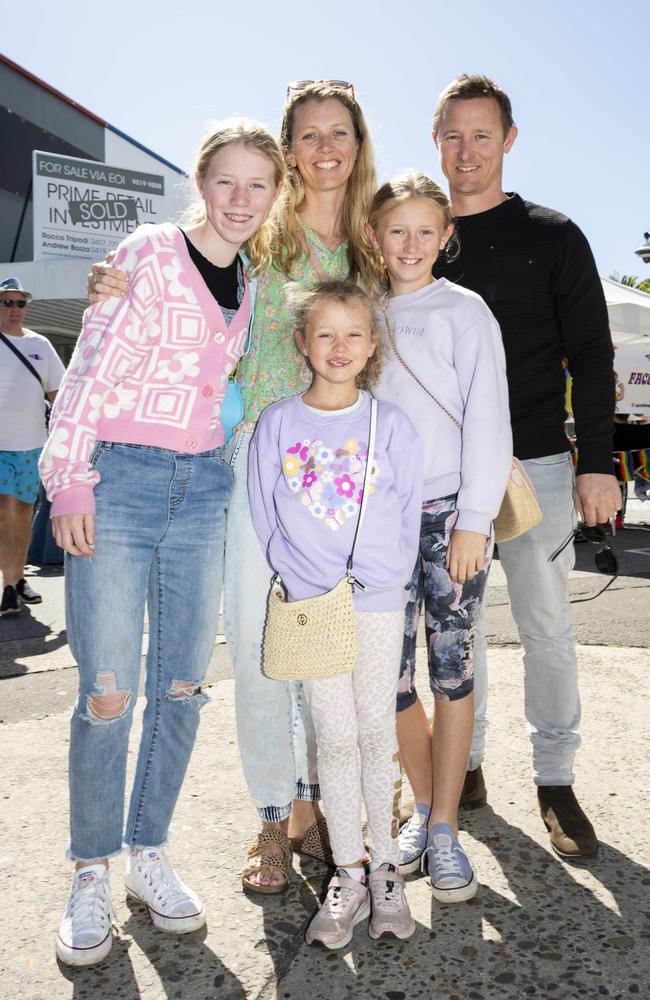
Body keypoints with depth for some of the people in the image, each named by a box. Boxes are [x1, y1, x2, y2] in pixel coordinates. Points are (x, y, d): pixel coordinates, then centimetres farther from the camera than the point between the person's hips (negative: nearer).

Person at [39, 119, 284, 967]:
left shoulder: (252, 278, 14)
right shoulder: (151, 251, -3)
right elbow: (92, 368, -8)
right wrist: (70, 482, -13)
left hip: (205, 485, 5)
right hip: (119, 477, -5)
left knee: (182, 684, 8)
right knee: (108, 691, -2)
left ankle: (149, 852, 26)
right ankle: (91, 873, 17)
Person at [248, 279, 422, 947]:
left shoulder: (390, 424, 1)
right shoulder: (277, 423, 1)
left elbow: (408, 512, 4)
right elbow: (264, 516, 4)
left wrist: (383, 572, -5)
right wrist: (298, 572, -3)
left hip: (379, 598, 0)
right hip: (309, 600, 0)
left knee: (377, 729, 8)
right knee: (334, 736, 4)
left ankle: (385, 866, 23)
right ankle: (348, 874, 17)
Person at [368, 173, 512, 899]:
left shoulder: (463, 310, 2)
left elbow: (487, 420, -4)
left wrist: (474, 520, -10)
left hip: (451, 511, -3)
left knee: (451, 667, 3)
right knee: (387, 675, 2)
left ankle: (445, 829, 16)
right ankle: (424, 808, 24)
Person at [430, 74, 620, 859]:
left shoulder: (552, 236, 3)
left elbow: (590, 354, 1)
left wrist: (597, 462, -6)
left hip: (535, 464, -2)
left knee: (545, 626, 3)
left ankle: (556, 779, 19)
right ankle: (464, 765, 25)